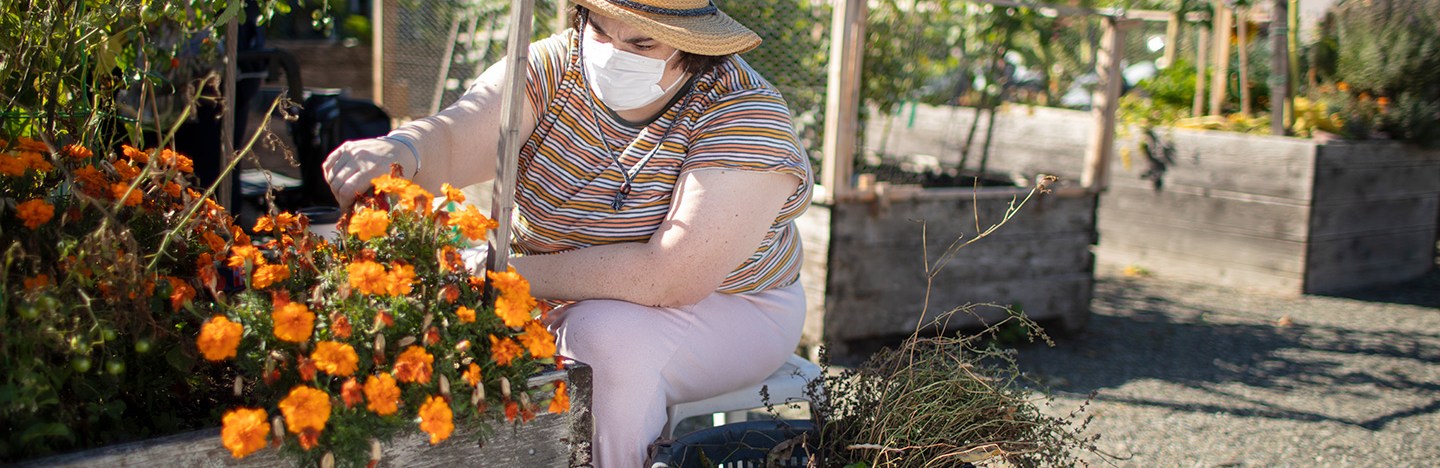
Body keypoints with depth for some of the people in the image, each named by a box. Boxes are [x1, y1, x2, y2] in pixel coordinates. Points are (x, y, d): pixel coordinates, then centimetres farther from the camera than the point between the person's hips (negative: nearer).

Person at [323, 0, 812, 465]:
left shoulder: (743, 116, -24)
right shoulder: (557, 66, -11)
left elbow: (672, 277, -32)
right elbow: (452, 140, -25)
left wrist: (514, 275, -30)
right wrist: (399, 150, -50)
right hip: (559, 296, 5)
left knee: (607, 336, -33)